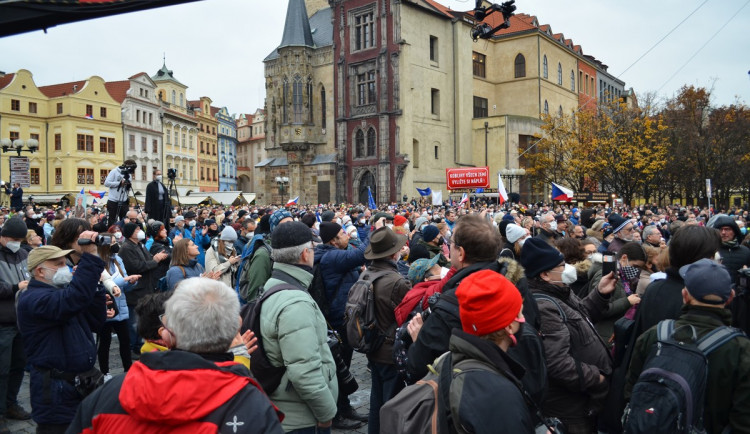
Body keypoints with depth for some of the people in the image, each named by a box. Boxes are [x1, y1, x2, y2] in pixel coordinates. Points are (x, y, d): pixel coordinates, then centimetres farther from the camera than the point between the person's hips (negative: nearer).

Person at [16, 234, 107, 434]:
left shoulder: (61, 290, 13)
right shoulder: (32, 299, -18)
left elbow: (96, 322, 7)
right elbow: (75, 299, -39)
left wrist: (95, 285, -2)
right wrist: (90, 257, -37)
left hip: (84, 382, 9)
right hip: (56, 391, -9)